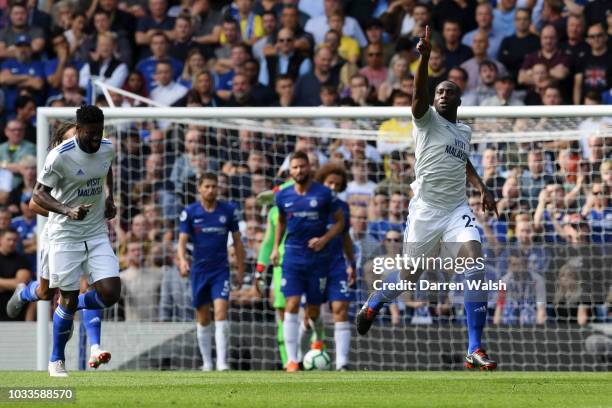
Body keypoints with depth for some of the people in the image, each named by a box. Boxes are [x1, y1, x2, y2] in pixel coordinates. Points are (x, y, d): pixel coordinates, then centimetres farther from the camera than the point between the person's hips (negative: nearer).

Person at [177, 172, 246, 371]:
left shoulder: (228, 210, 0)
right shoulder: (190, 212, -2)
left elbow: (237, 241, 8)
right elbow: (182, 240, -5)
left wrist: (240, 270, 7)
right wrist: (182, 260, -25)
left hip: (221, 270, -1)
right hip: (199, 270, 1)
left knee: (221, 313, -15)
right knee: (203, 319, 7)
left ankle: (222, 362, -18)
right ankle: (207, 363, 17)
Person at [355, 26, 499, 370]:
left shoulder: (465, 131, 16)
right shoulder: (427, 119, -1)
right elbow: (419, 93, -22)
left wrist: (483, 189, 20)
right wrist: (425, 57, -38)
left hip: (458, 208, 4)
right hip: (426, 208, -4)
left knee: (476, 263, -19)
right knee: (409, 277, 5)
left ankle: (475, 350, -20)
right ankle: (374, 303, 42)